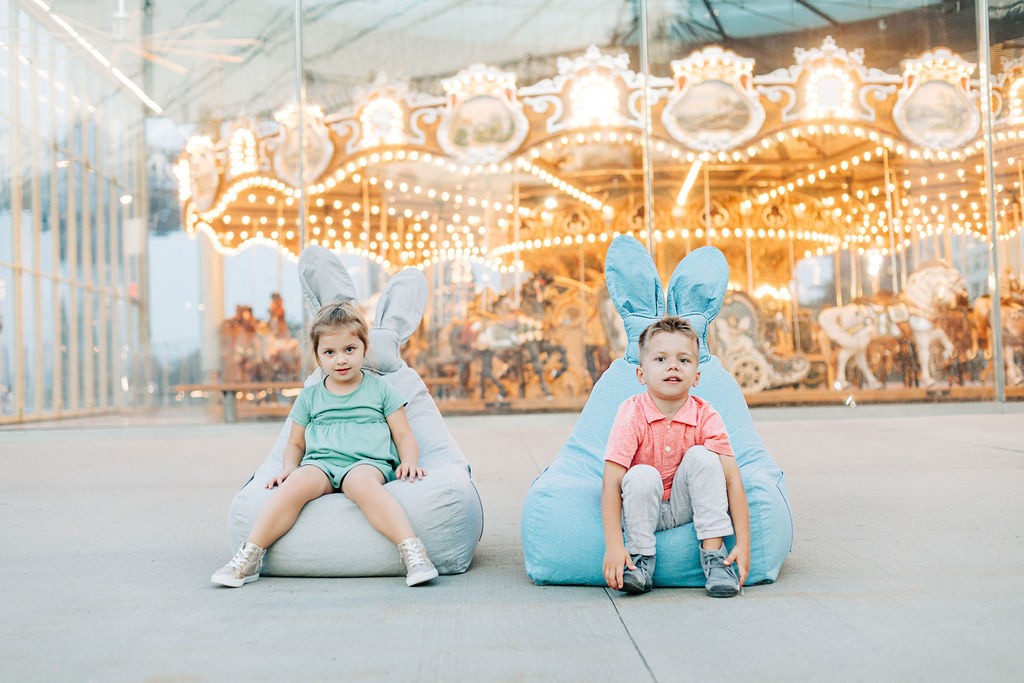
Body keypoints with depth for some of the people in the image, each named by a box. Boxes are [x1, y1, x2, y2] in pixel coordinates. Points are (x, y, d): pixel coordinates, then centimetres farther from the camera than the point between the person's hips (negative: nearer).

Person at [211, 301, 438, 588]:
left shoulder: (380, 389, 15)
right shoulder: (309, 397, 21)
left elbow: (404, 436, 13)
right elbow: (295, 443, 26)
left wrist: (409, 462, -8)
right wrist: (289, 467, 4)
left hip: (367, 463, -2)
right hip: (320, 464, 2)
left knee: (362, 482, -39)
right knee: (297, 483, -33)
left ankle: (411, 550, -49)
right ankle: (249, 556, -31)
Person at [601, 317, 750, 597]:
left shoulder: (705, 416, -15)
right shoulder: (632, 414, -21)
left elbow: (732, 479, -19)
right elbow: (612, 482, -27)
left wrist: (743, 544, -27)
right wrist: (614, 546, -35)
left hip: (684, 508, 2)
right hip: (645, 511, -2)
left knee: (701, 457, -22)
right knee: (642, 476, -31)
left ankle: (714, 555, -18)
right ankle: (640, 560, -15)